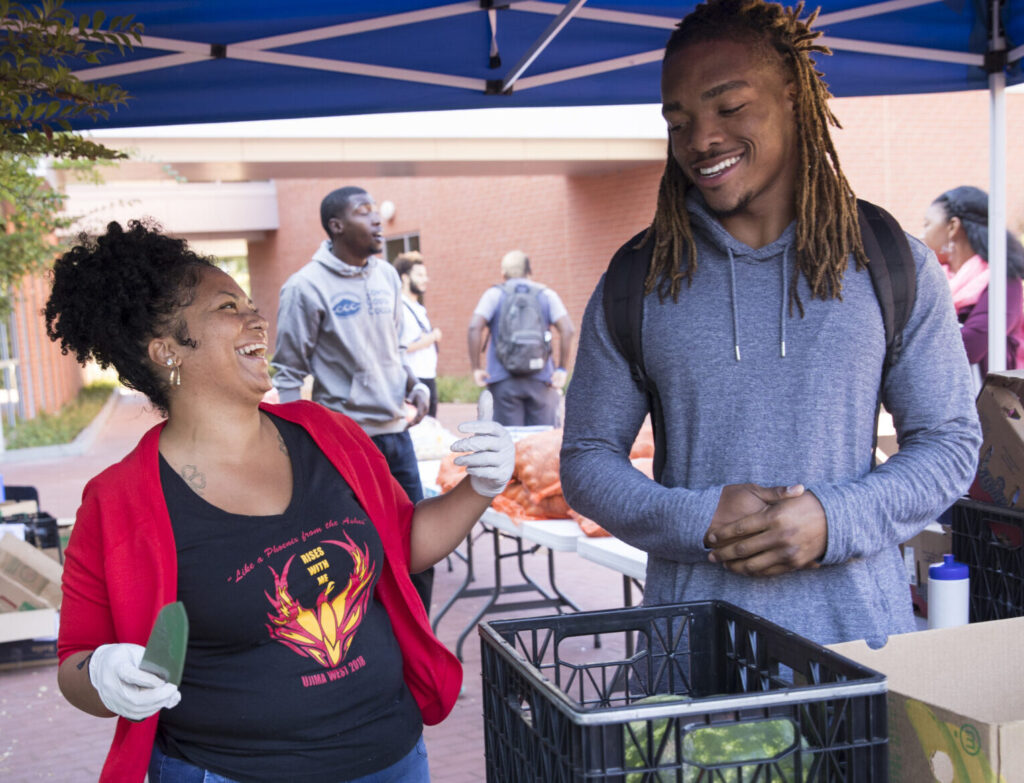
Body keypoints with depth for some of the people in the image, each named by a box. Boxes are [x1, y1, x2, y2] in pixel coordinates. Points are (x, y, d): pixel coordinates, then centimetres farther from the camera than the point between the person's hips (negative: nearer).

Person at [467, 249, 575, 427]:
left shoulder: (494, 294, 5)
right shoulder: (546, 294, 8)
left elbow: (475, 327, -9)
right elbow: (568, 329, -4)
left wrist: (476, 367, -4)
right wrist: (562, 368, 2)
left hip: (504, 379, -1)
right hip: (540, 379, 1)